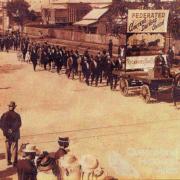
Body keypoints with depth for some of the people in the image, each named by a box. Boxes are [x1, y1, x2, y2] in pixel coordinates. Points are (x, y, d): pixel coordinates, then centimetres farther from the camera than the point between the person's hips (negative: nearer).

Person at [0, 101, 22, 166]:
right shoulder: (17, 115, -7)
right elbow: (18, 124, -15)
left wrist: (6, 131, -5)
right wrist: (13, 130, -11)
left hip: (7, 134, 2)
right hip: (15, 134, -2)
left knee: (8, 148, 12)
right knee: (14, 148, 4)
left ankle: (8, 161, 15)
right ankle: (14, 162, 4)